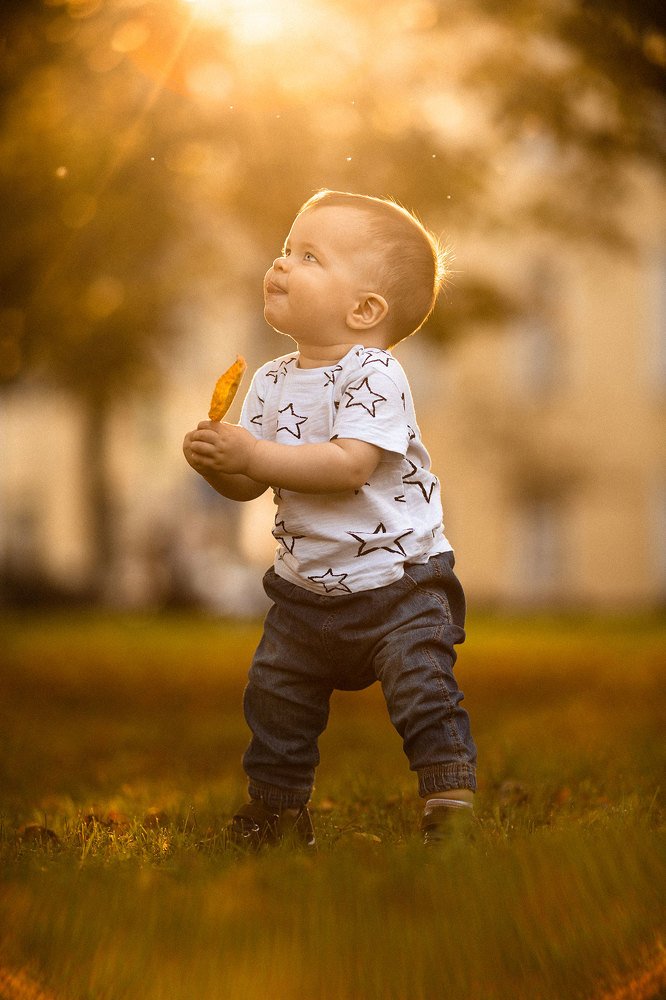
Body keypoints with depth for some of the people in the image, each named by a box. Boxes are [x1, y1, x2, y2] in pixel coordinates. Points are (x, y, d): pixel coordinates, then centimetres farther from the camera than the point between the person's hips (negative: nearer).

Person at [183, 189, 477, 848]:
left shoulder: (373, 374, -17)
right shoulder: (271, 381, 4)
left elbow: (350, 465, -30)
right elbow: (252, 485, 5)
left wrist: (255, 454, -30)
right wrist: (216, 464, -17)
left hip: (396, 579, -7)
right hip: (307, 588, 7)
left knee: (424, 696, -14)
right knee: (274, 697, 13)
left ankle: (451, 806, -1)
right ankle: (277, 812, 30)